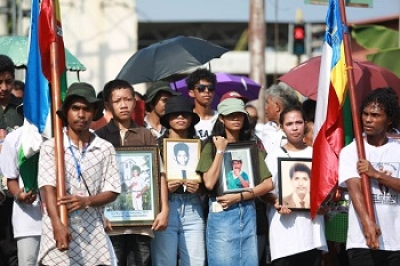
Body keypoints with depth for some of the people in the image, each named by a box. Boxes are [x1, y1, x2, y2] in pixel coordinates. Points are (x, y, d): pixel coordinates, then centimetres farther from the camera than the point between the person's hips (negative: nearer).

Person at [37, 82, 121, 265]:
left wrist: (86, 201, -15)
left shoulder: (106, 149, 7)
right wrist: (58, 225, -25)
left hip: (93, 235, 2)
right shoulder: (50, 147, 1)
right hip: (58, 233, -2)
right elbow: (47, 188, -10)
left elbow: (112, 191, 6)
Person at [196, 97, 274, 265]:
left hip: (248, 213, 3)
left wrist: (239, 196, -9)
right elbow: (209, 183, -12)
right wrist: (220, 150, -7)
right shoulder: (212, 147, 2)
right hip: (221, 213, -3)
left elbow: (268, 184, 3)